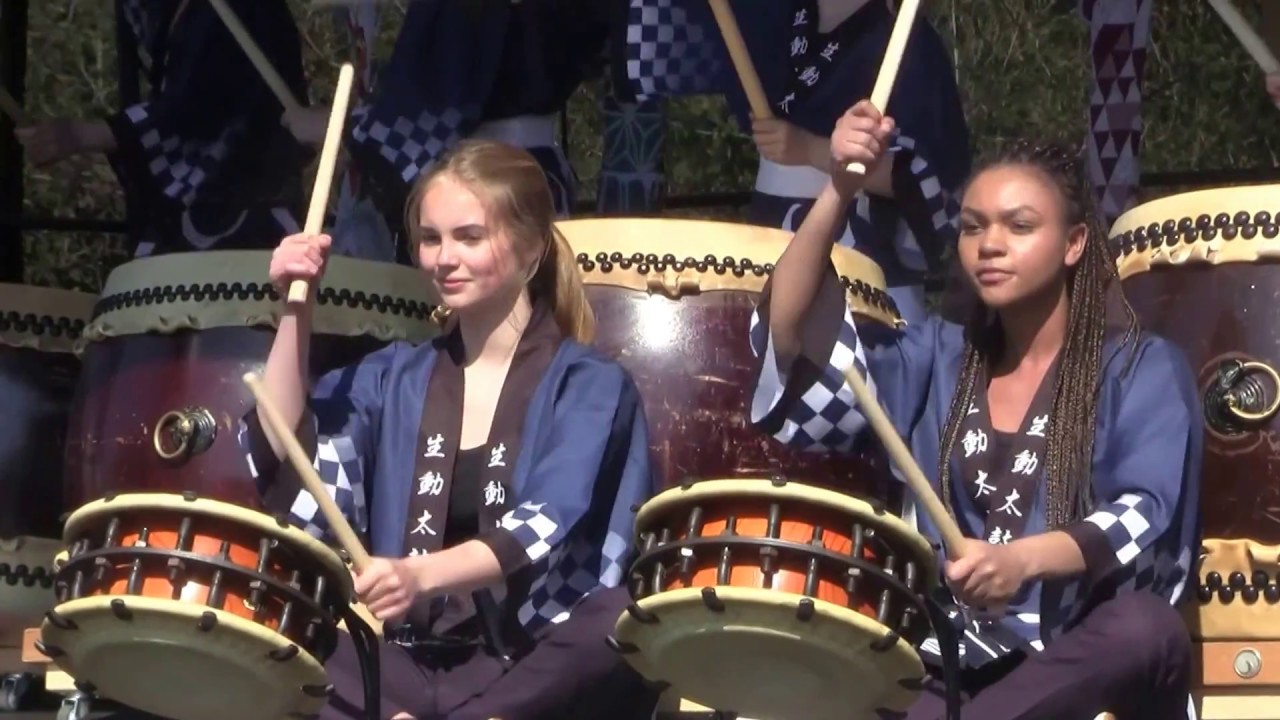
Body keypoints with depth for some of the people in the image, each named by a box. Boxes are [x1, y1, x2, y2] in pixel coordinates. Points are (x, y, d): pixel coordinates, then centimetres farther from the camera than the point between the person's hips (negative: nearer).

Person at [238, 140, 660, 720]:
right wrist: (296, 312, -3)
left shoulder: (590, 386, 2)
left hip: (534, 671, -3)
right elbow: (288, 467, 2)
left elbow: (545, 527, -16)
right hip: (403, 664, 3)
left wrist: (423, 575, -35)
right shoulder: (391, 378, 18)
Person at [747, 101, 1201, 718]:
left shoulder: (1142, 369, 1)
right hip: (952, 664, 1)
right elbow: (792, 336, 2)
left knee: (1144, 628, -38)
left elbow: (1147, 518, -15)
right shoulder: (936, 358, 14)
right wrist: (839, 192, -10)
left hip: (1089, 661, -1)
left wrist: (1023, 560, -34)